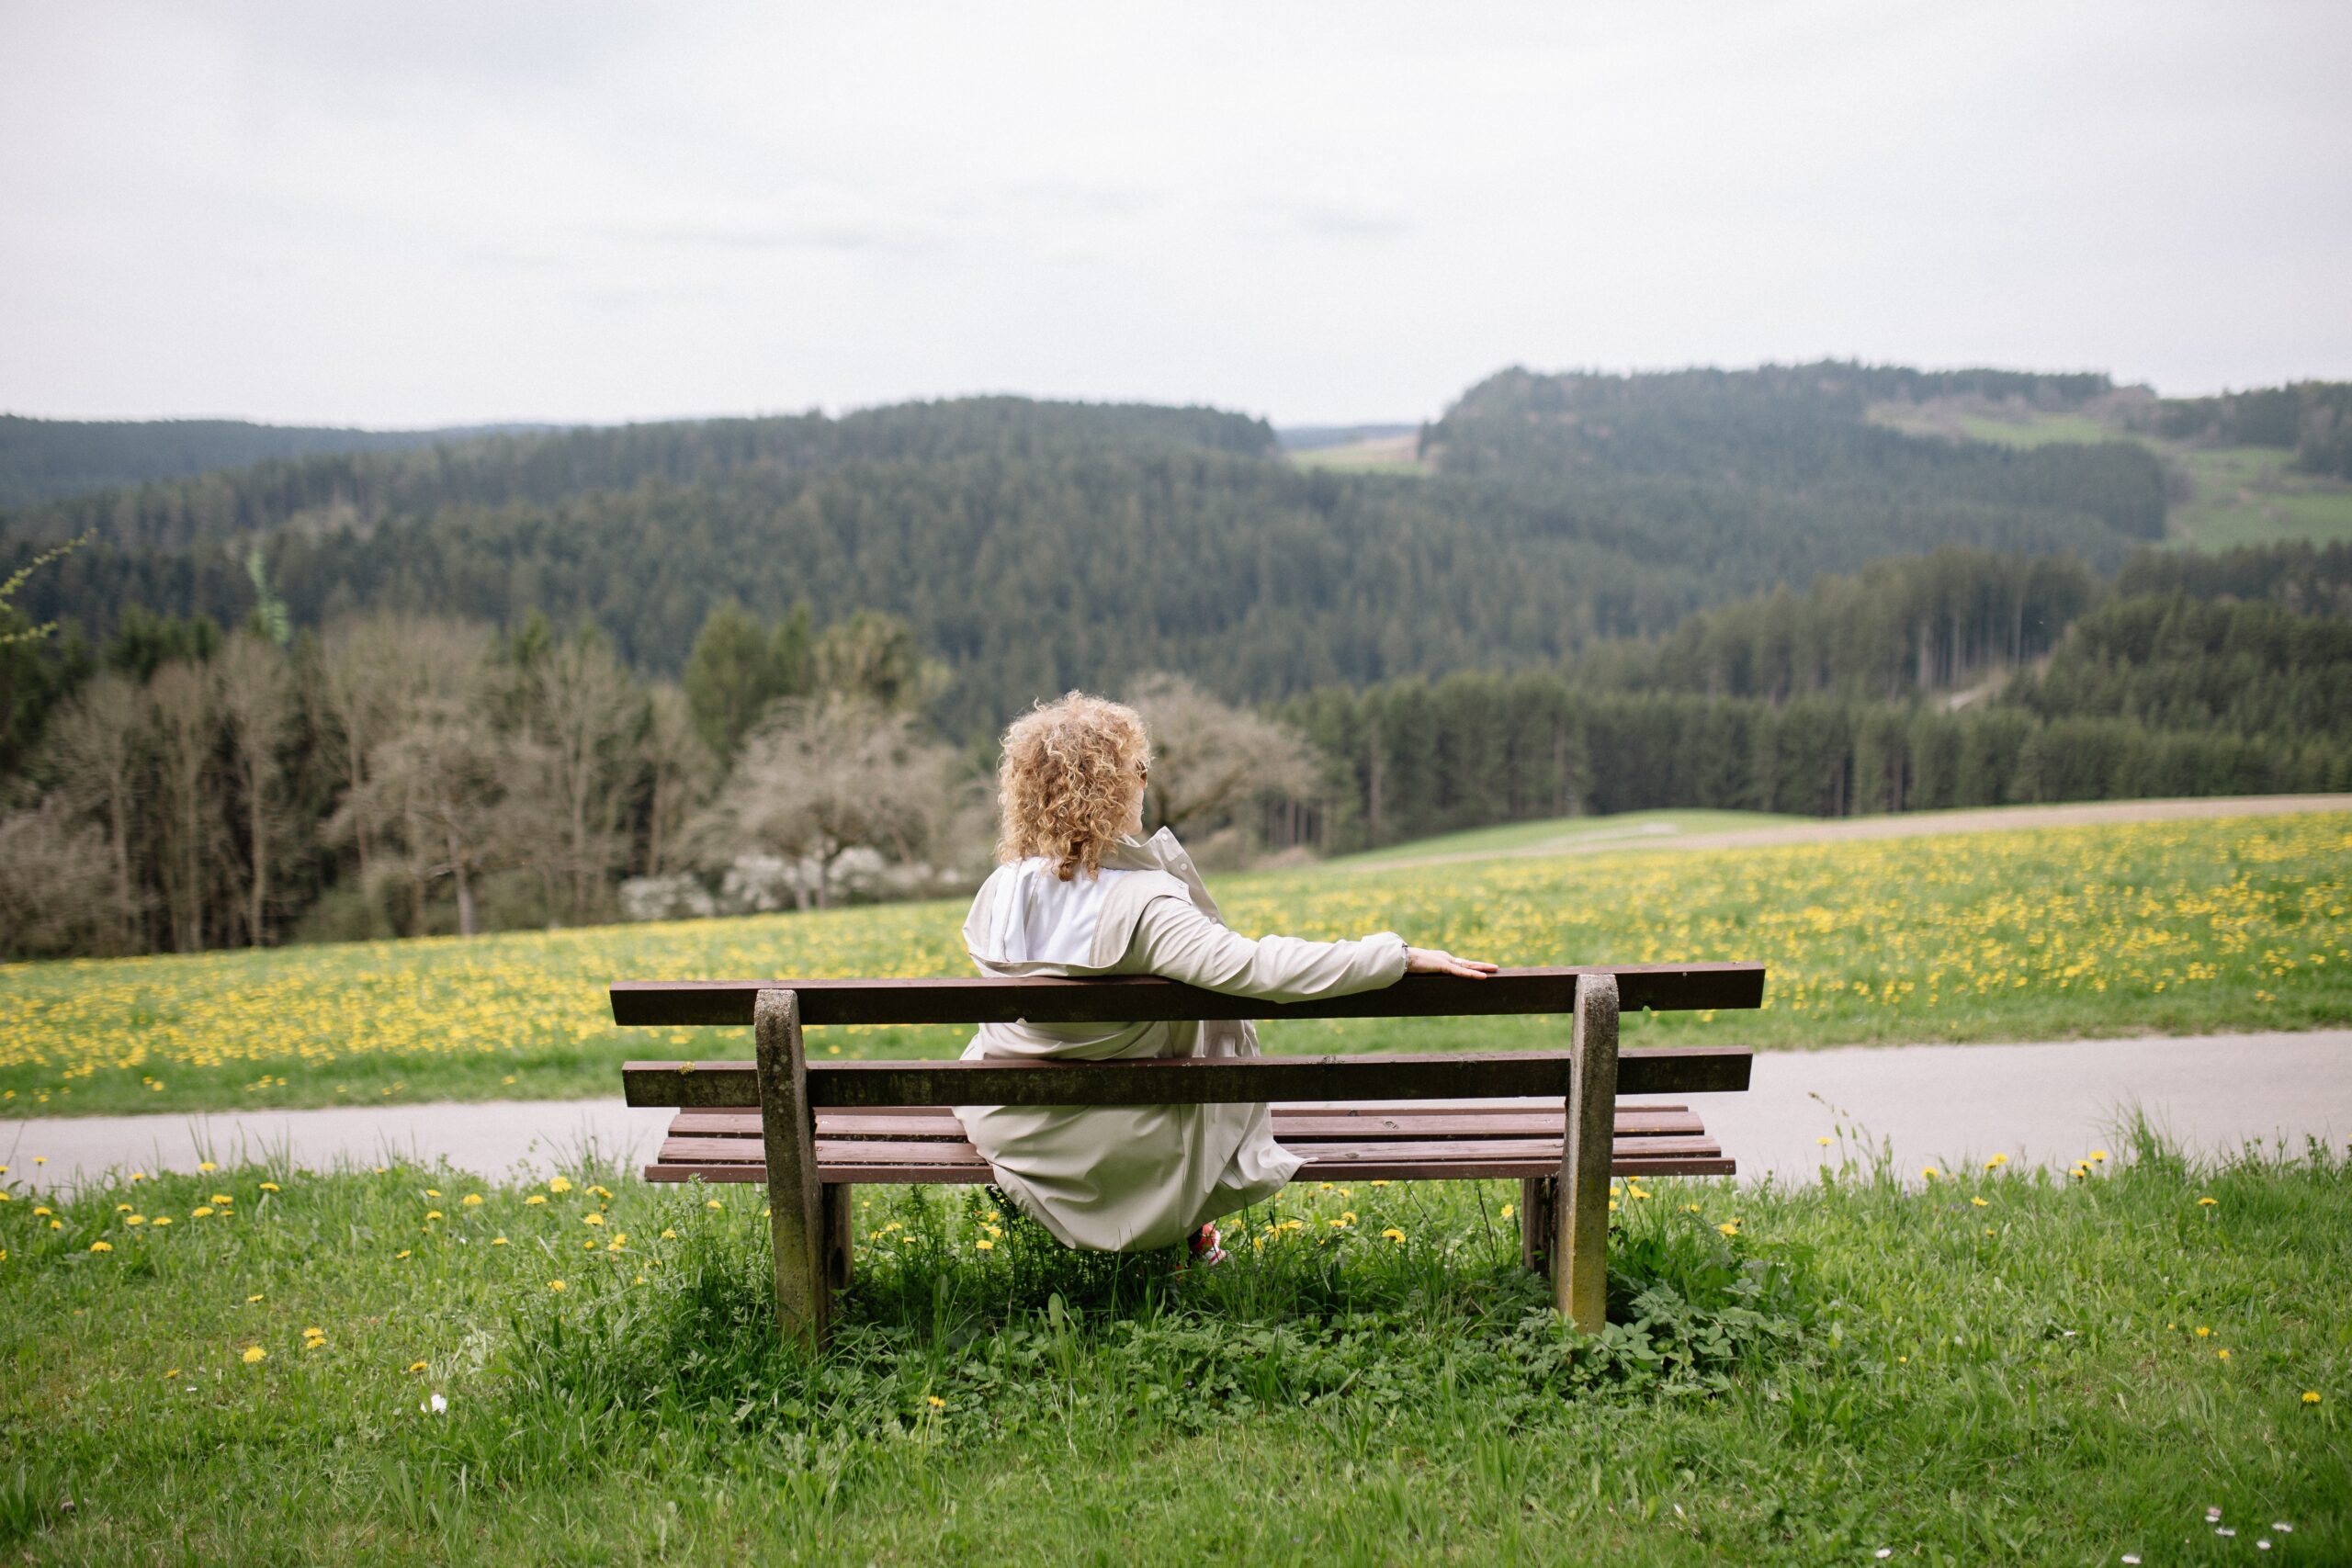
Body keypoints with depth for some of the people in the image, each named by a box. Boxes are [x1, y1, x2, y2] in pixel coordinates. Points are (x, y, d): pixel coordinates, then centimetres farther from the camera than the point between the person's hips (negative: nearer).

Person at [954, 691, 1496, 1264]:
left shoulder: (997, 894, -11)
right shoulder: (1143, 906, -28)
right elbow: (1258, 967, -34)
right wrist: (1401, 955, -27)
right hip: (1114, 1147, -5)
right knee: (1220, 1017, 22)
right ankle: (1189, 1224, 37)